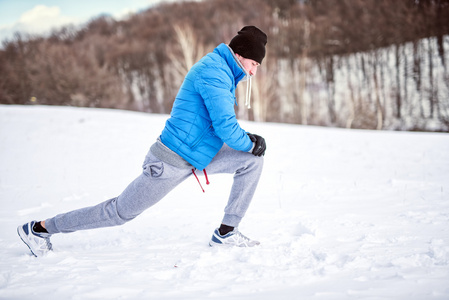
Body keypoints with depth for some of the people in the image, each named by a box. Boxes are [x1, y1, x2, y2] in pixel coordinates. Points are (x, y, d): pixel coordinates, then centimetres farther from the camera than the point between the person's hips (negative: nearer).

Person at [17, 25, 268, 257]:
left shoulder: (221, 70, 12)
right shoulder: (214, 72, -20)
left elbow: (220, 121, 22)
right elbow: (225, 126, -26)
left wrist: (245, 138, 7)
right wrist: (250, 144, -9)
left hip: (194, 156, 10)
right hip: (171, 162, -10)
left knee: (253, 159, 2)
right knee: (121, 211, 1)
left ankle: (226, 232, 4)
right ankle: (39, 228, 14)